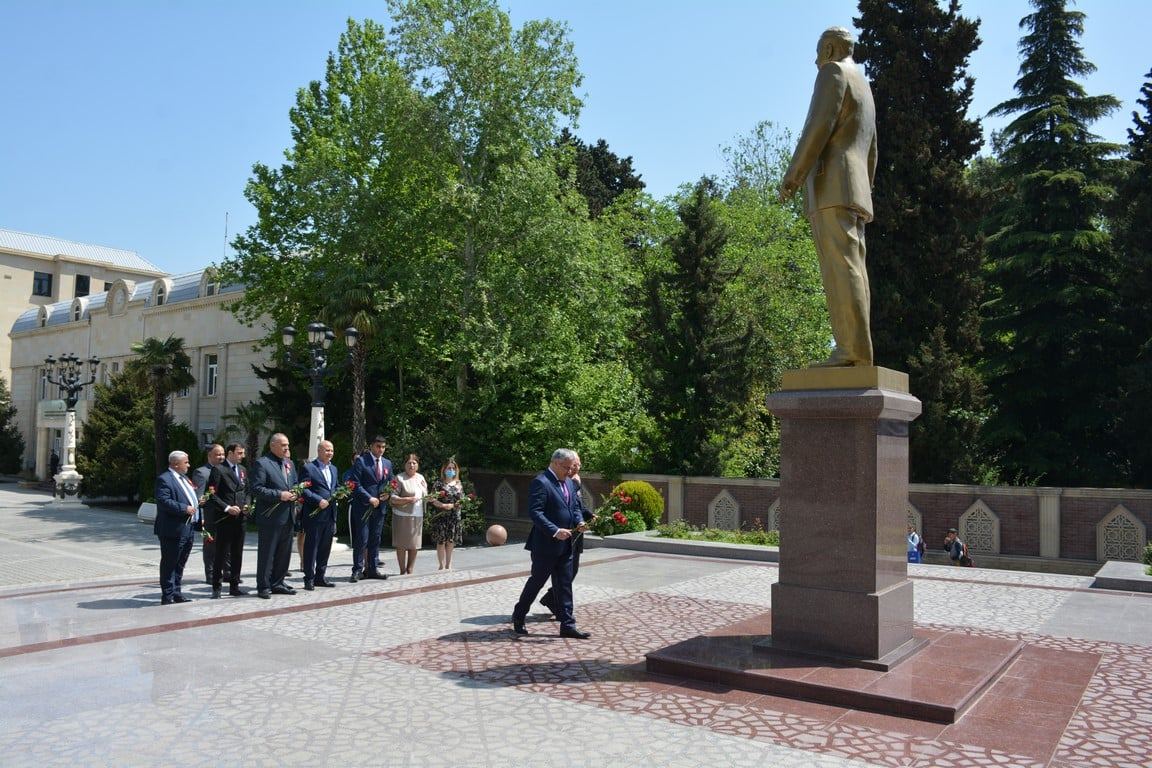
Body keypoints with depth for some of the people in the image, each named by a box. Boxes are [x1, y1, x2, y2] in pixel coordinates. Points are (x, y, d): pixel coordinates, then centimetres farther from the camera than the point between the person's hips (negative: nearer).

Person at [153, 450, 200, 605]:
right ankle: (167, 597, 5)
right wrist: (184, 508, -24)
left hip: (187, 529, 10)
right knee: (169, 564, -1)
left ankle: (176, 593, 24)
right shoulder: (164, 479, -13)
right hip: (173, 530, -10)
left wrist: (197, 501, 8)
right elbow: (163, 501, -23)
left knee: (180, 564, 16)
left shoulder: (184, 478, 18)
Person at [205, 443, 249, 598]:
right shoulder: (218, 469, -7)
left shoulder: (242, 470, 15)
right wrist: (227, 508, -17)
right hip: (224, 519, -6)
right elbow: (212, 494, -11)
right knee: (221, 554, -1)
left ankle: (234, 586, 18)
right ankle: (216, 588, 8)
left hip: (240, 517, 6)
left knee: (237, 554, 10)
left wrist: (246, 504, 3)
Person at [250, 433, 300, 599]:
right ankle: (263, 587, 10)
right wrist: (279, 495, -19)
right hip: (270, 517, -7)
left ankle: (277, 583, 25)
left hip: (287, 516, 7)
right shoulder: (262, 463, -9)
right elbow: (256, 489, -15)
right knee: (266, 554, 1)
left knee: (284, 553, 13)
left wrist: (294, 494, 0)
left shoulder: (289, 463, 15)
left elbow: (295, 484, 23)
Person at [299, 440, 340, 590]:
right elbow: (304, 489, -13)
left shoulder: (334, 469, 17)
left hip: (330, 514, 7)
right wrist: (318, 500, -21)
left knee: (325, 547, 12)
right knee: (311, 547, 0)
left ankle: (320, 577, 22)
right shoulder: (309, 468, -6)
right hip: (314, 514, -7)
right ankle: (309, 579, 7)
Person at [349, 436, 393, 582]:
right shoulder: (360, 461, -5)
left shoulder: (387, 463, 13)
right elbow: (356, 484, -10)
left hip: (380, 507, 5)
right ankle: (358, 570, 1)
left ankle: (373, 569, 16)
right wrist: (369, 498, -17)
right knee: (361, 540, -5)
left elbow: (391, 482, 19)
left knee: (375, 539, 10)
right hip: (363, 507, -5)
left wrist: (388, 493, -2)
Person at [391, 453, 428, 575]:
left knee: (415, 544, 6)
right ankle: (402, 571, 10)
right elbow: (393, 498, -11)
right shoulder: (399, 478, -5)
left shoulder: (421, 478, 15)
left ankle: (410, 570, 18)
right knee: (402, 544, 0)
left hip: (418, 516, 5)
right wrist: (408, 499, -20)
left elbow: (425, 495, 26)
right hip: (402, 516, -5)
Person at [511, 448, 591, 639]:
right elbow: (535, 513, -21)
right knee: (537, 581, 6)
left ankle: (567, 625, 13)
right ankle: (518, 616, 26)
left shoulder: (569, 483, 13)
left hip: (565, 544, 8)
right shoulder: (540, 482, -15)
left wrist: (579, 522, -2)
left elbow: (575, 507, 20)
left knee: (564, 585, 9)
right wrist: (555, 531, -27)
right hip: (546, 545, -8)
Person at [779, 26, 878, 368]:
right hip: (856, 188, 9)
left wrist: (792, 175, -11)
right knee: (851, 268, 1)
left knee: (841, 266, -17)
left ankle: (852, 349, -25)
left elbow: (819, 126, -12)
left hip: (831, 183, -9)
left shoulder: (834, 72, 3)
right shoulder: (864, 88, 32)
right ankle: (855, 352, -5)